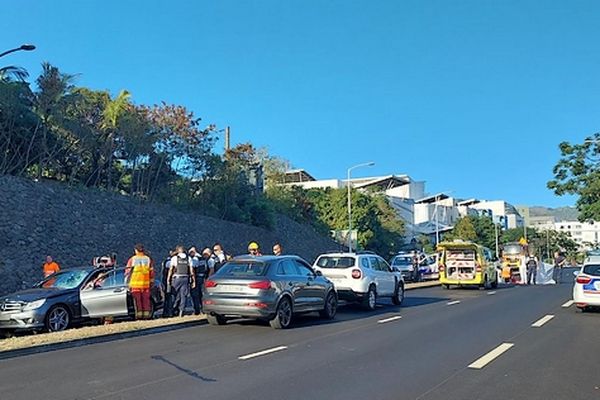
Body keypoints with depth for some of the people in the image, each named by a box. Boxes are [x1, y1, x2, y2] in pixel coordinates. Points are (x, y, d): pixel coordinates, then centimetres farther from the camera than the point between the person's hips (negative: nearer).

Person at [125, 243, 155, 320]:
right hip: (146, 284, 2)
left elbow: (127, 272, 1)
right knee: (146, 300, 6)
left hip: (135, 284, -2)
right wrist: (151, 282, 16)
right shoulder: (148, 259, 7)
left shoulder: (132, 260, 0)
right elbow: (152, 272, 9)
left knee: (137, 300, 3)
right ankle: (146, 315, 6)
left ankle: (139, 315, 2)